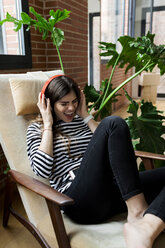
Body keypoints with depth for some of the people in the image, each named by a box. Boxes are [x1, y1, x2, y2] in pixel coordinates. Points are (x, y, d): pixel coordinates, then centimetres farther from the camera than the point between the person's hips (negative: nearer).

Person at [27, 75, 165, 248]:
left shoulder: (82, 121, 25)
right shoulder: (37, 129, 14)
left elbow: (110, 149, 12)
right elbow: (42, 170, -3)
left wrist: (86, 116, 12)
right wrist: (48, 125, 3)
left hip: (111, 193, 6)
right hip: (80, 202, -5)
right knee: (113, 123, -24)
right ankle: (137, 211, -25)